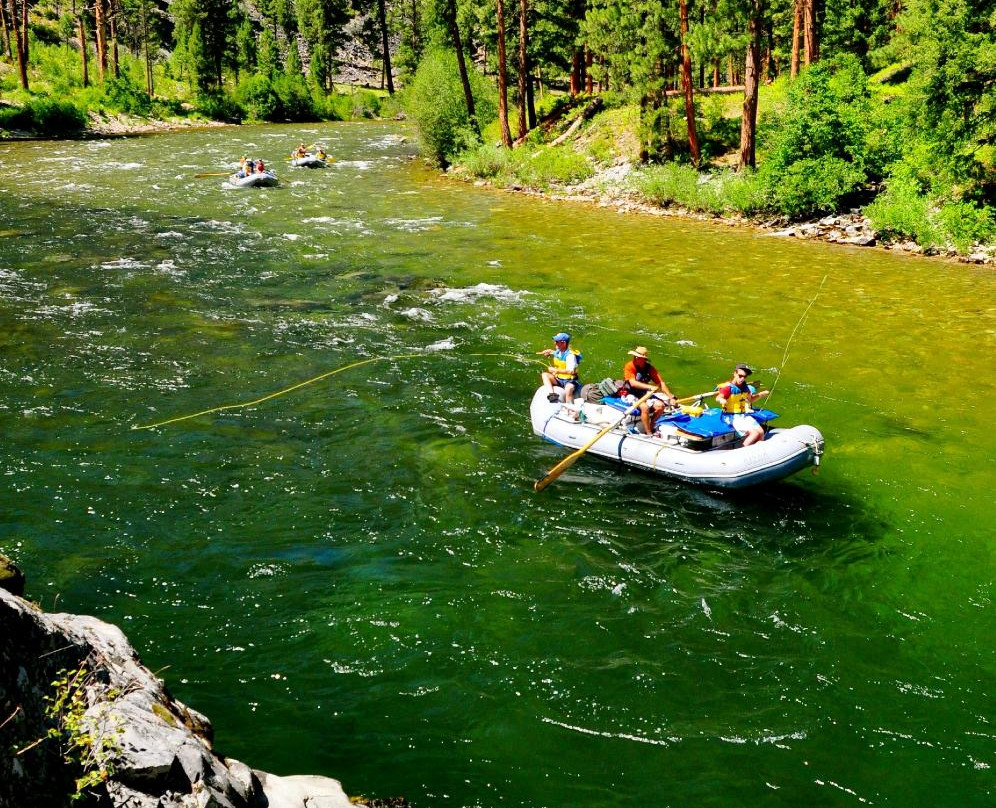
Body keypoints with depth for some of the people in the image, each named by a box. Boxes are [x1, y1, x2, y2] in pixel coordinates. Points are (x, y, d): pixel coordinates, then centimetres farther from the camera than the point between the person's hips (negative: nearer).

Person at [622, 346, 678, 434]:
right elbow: (633, 383, -27)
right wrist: (650, 387, -35)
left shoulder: (649, 368, 0)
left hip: (644, 394, 5)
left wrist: (671, 397, -10)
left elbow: (661, 383, -2)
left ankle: (650, 426, 4)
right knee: (644, 407, -32)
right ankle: (648, 433, -23)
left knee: (660, 406, -15)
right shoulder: (629, 366, -14)